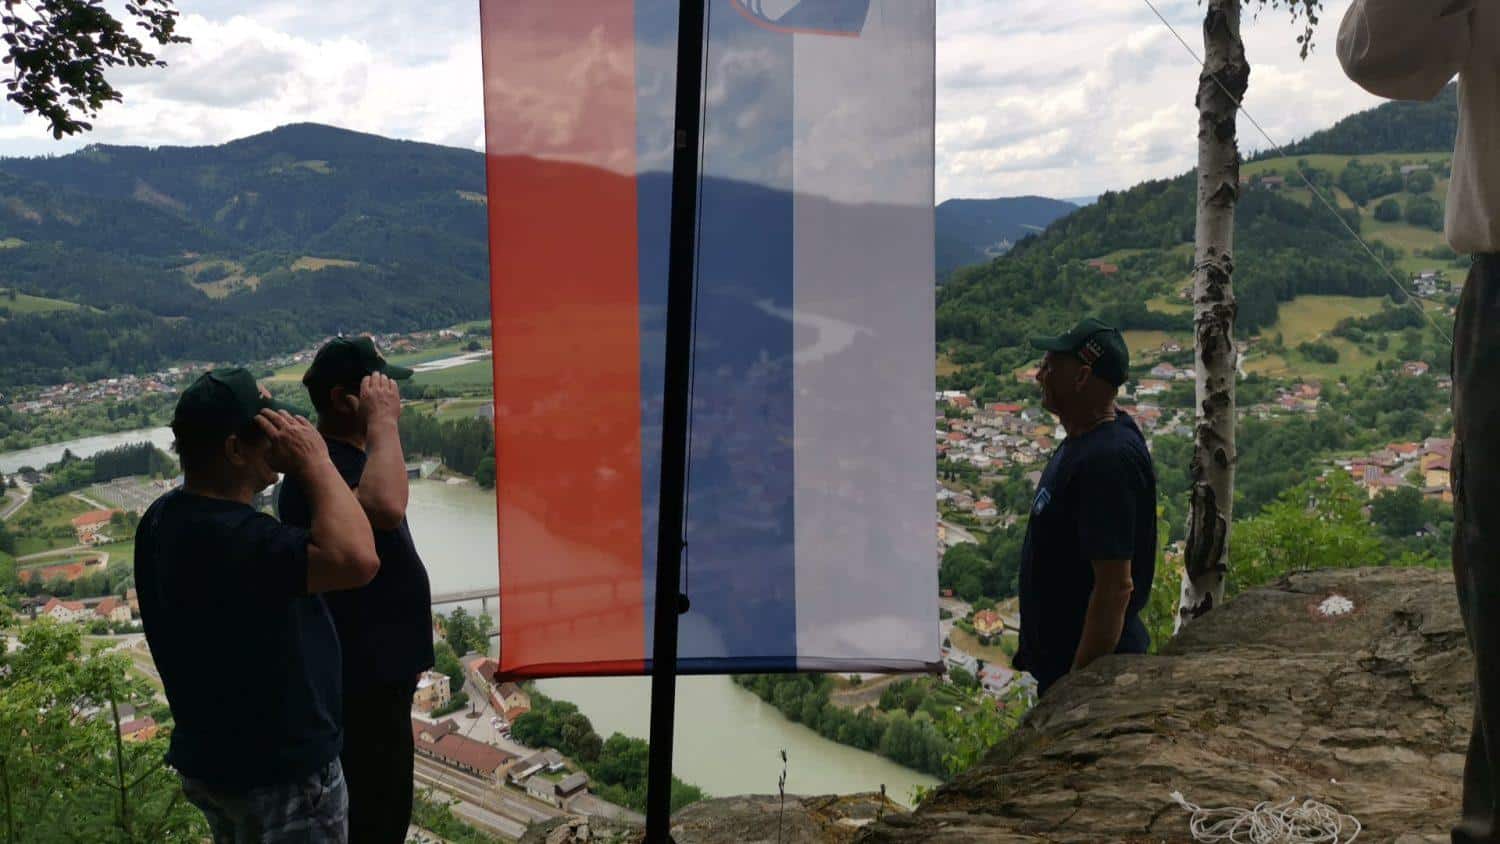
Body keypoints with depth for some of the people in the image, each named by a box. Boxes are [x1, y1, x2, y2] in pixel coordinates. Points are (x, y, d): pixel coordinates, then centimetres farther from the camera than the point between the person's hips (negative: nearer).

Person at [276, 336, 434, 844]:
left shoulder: (351, 457, 10)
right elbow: (387, 508, -45)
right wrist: (383, 422, -33)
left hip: (379, 665, 10)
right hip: (361, 675, -10)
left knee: (384, 803, 22)